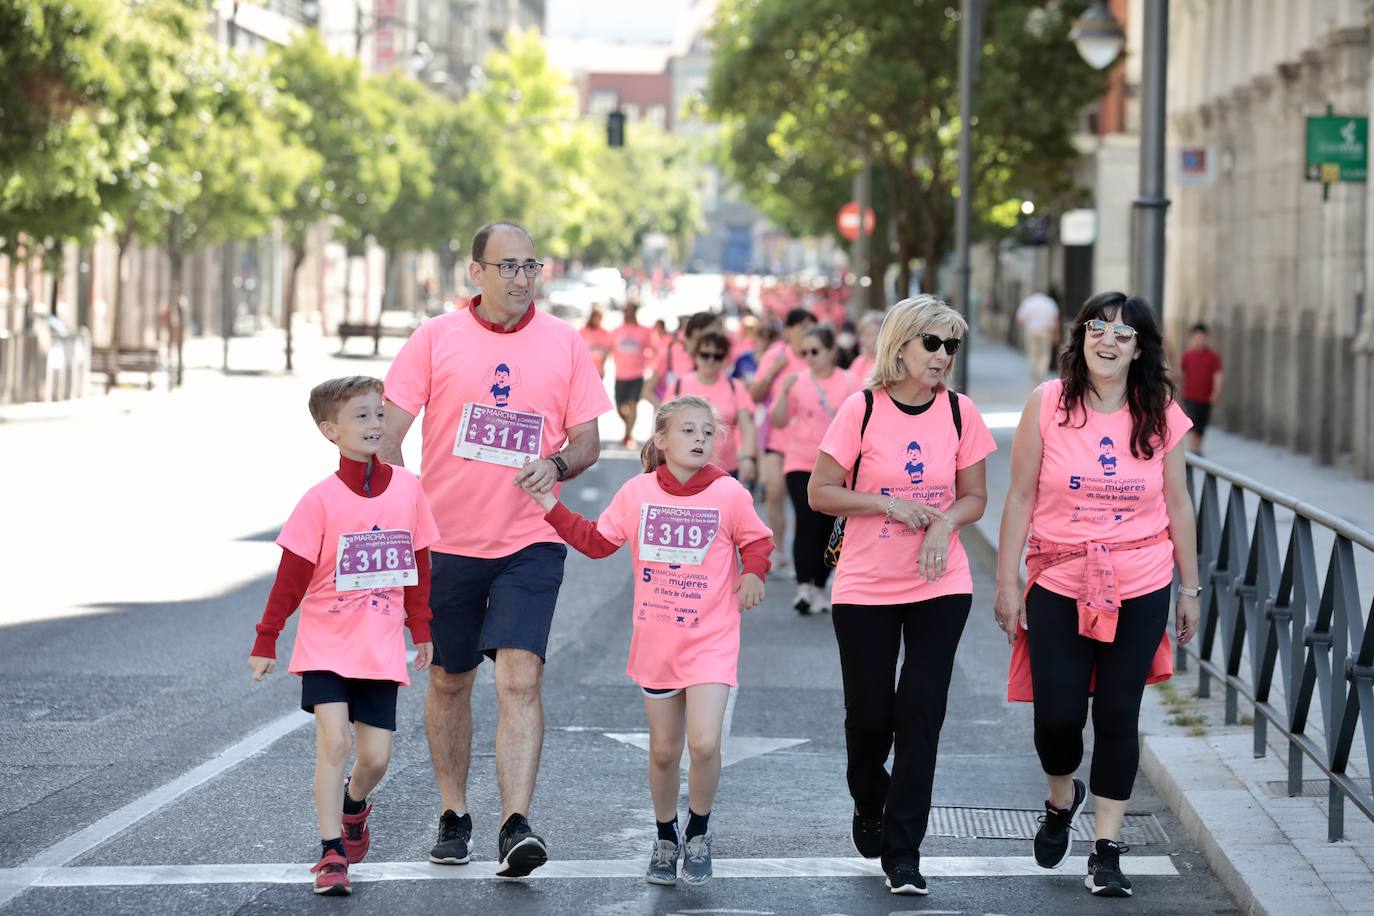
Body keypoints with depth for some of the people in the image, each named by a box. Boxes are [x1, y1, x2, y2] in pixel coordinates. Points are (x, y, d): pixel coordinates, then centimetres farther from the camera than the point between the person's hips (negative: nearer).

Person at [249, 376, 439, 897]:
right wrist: (265, 642, -5)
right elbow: (292, 576, -6)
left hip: (380, 649, 3)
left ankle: (353, 804, 36)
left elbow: (418, 565, 10)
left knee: (376, 755, 2)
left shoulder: (407, 488, -1)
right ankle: (331, 853, -7)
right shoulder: (321, 500, -10)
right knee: (333, 741, -14)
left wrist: (421, 630, 14)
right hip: (326, 644, -3)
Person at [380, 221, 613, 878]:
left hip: (530, 541, -1)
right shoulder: (436, 338, 1)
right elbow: (388, 435, 1)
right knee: (449, 680, 12)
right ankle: (453, 817, 28)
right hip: (447, 540, 1)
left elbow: (588, 439, 9)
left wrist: (557, 464, -13)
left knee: (520, 677, -15)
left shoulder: (564, 343, 5)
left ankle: (515, 829, -21)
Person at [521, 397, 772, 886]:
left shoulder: (729, 494, -8)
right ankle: (666, 838, 31)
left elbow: (757, 541, 4)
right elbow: (598, 541, 8)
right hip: (656, 640, 3)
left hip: (711, 640, -3)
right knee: (663, 750, 10)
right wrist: (552, 507, 1)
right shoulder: (638, 492, -1)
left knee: (704, 743, -16)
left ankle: (698, 834, 8)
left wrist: (753, 573, -15)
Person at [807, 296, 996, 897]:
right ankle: (869, 806, 36)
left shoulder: (959, 413, 0)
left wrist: (946, 522, -13)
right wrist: (887, 503, -17)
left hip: (940, 586, 1)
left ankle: (903, 852, 2)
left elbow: (975, 498, 8)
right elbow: (820, 492, -5)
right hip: (865, 588, -1)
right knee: (870, 714, 4)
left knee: (921, 715, -4)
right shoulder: (861, 410, -7)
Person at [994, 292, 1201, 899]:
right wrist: (1007, 581, -3)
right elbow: (1020, 497, -1)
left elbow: (1178, 505, 8)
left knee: (1118, 714, 1)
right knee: (1057, 714, -3)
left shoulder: (1162, 416, 0)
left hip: (1140, 586, 1)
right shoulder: (1048, 404, -4)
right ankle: (1062, 801, 31)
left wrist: (1189, 588, 10)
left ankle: (1107, 850, 11)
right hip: (1059, 584, -1)